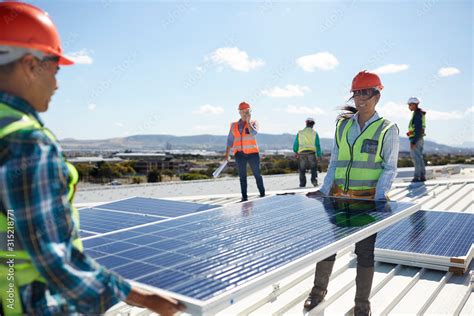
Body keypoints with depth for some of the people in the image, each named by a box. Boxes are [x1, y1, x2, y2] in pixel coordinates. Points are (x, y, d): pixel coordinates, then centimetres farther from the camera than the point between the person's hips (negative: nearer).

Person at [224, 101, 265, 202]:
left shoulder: (253, 123, 4)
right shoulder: (234, 125, 10)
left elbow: (253, 133, -17)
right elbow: (230, 141, 12)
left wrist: (248, 121, -10)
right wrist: (227, 154, 7)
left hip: (252, 152, -2)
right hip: (239, 154, 2)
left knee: (257, 174, 2)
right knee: (242, 176, 7)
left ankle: (262, 194, 12)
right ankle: (244, 197, 12)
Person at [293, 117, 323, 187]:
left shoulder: (300, 133, 7)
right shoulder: (314, 133, 6)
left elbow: (295, 145, 8)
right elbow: (317, 145, 2)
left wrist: (296, 152, 26)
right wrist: (319, 156, 7)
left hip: (302, 153, 0)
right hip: (311, 153, 0)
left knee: (302, 170, 9)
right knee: (314, 168, 17)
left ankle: (302, 185, 5)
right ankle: (314, 180, -2)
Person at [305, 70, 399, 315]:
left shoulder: (387, 129, -1)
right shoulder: (343, 125, 9)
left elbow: (389, 169, -4)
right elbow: (334, 162, 11)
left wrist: (379, 197, -16)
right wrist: (324, 190, 3)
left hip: (368, 199, -3)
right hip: (338, 196, 3)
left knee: (364, 251, 6)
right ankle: (319, 290, 30)